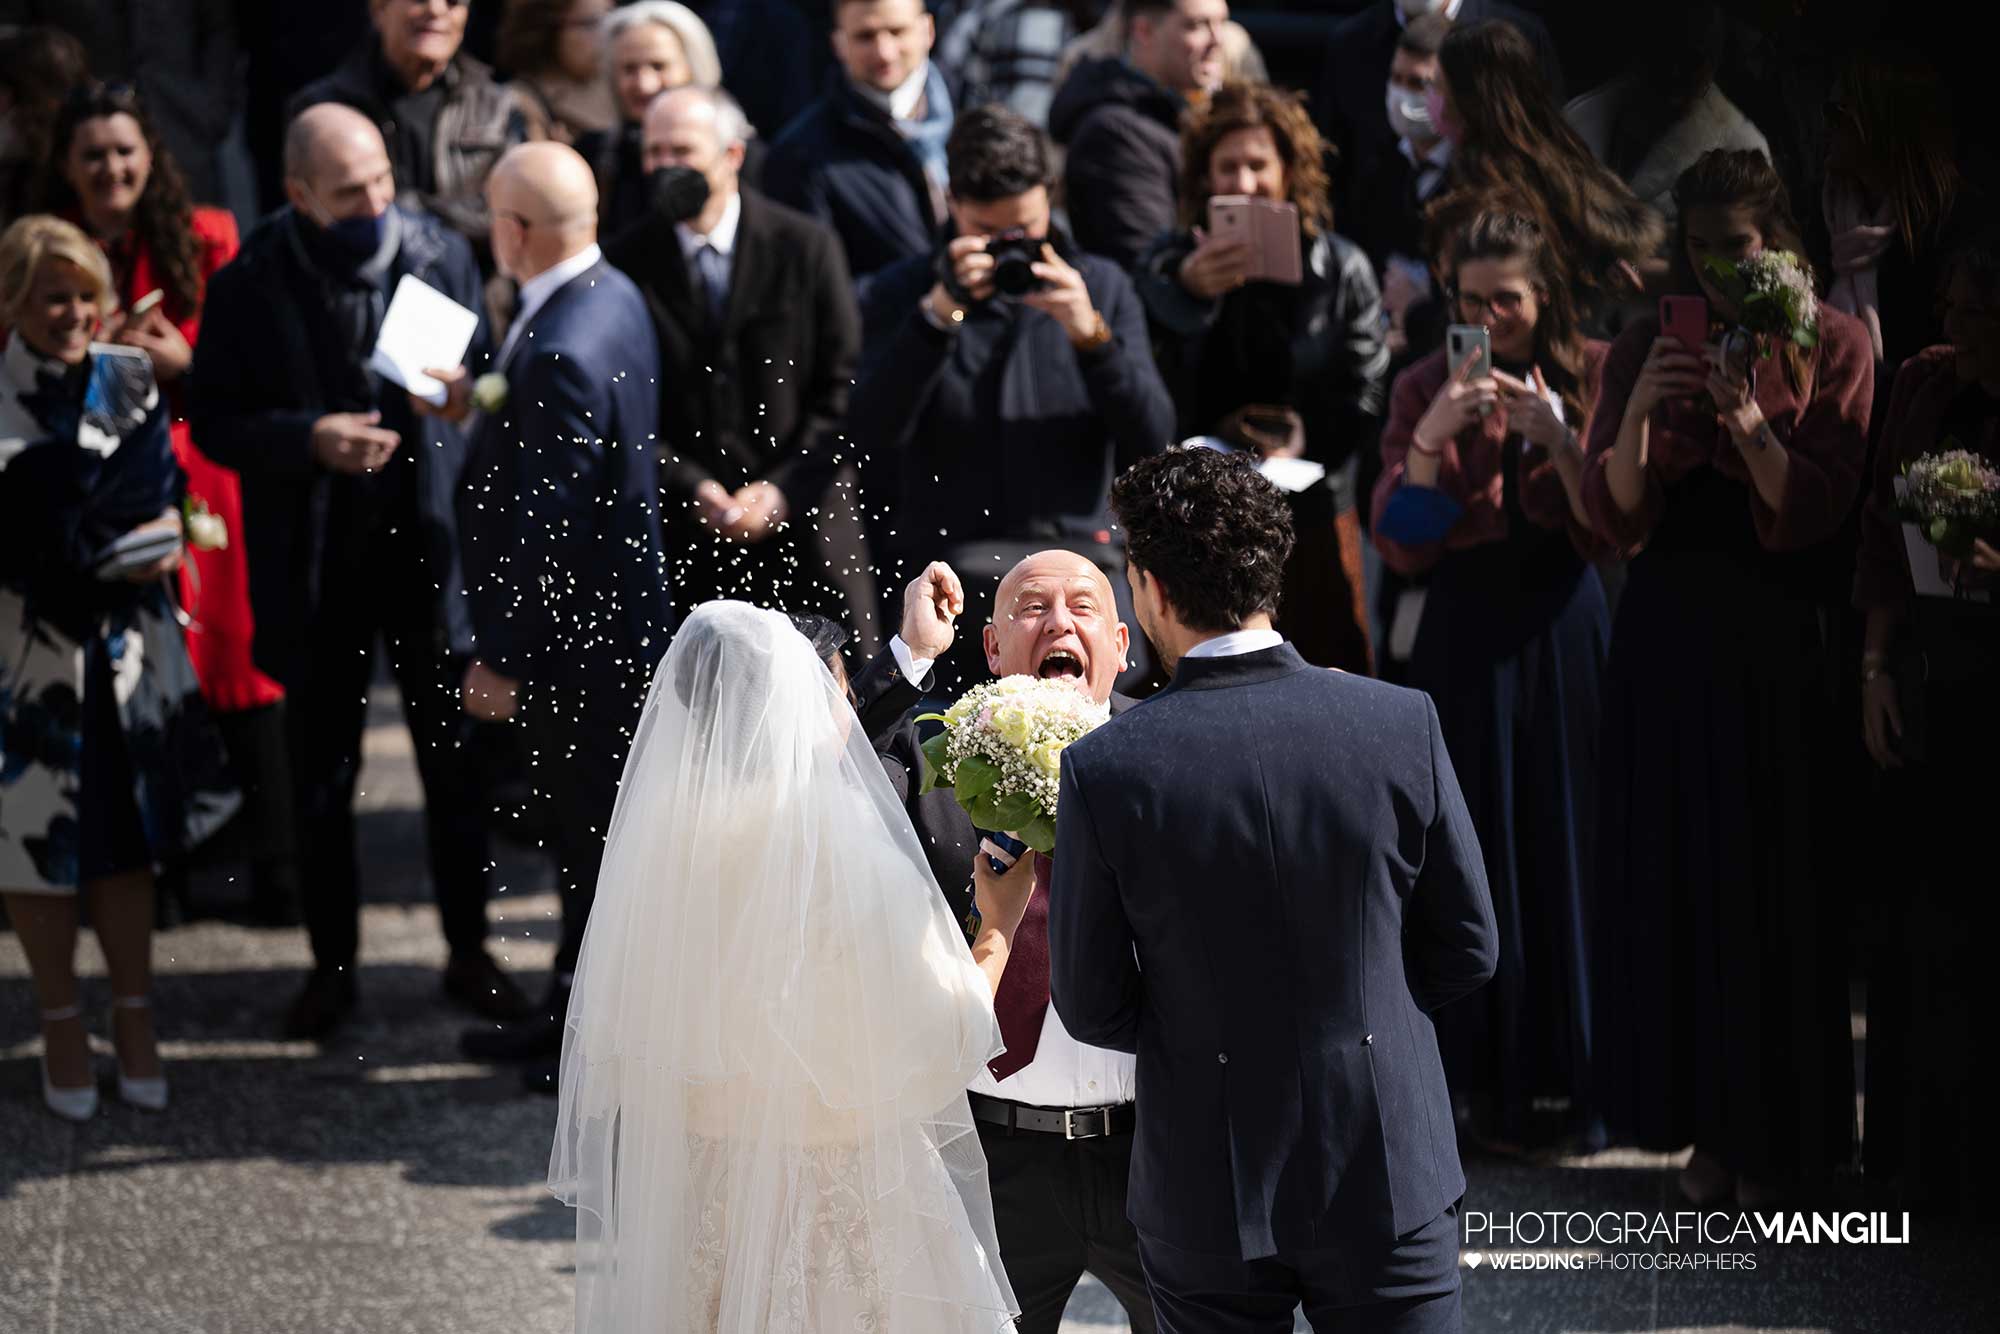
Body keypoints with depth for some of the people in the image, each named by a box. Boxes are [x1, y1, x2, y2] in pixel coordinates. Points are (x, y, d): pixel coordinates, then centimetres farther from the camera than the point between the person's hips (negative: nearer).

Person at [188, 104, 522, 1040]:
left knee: (455, 758, 10)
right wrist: (308, 439, -21)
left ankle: (469, 953, 25)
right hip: (315, 566, -1)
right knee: (322, 776, 10)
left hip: (430, 546, 1)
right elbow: (212, 422, -5)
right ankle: (331, 964, 24)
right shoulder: (249, 286, -10)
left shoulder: (442, 255, -5)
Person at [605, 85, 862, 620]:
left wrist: (786, 492, -10)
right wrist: (691, 490, -11)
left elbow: (842, 391, 1)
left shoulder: (807, 247, 1)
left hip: (802, 528, 0)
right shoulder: (628, 264, 2)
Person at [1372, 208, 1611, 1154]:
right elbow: (1401, 544, -4)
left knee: (1571, 845, -1)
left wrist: (1556, 435, -17)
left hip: (1567, 627, 0)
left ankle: (1581, 1073, 9)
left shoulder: (1592, 377, 2)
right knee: (1480, 853, 1)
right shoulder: (1427, 389, 4)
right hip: (1468, 637, 0)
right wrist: (1432, 435, -16)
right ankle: (1494, 1079, 9)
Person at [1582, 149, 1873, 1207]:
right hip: (1668, 638, 3)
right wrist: (1638, 414, -18)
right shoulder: (1647, 348, 6)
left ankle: (1776, 1137, 6)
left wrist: (1750, 426, -23)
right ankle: (1706, 1123, 14)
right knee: (1674, 872, 3)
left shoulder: (1830, 346, -1)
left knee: (1774, 878, -3)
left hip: (1777, 635, -3)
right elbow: (1612, 514, -1)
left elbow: (1819, 507, -8)